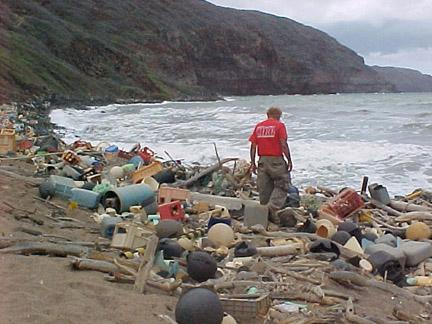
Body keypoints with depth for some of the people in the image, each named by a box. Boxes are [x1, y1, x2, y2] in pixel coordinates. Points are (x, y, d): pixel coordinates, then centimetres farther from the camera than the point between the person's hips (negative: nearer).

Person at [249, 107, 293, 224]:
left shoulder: (258, 126, 10)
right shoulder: (279, 125, -4)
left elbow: (253, 145, 7)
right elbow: (284, 144, -12)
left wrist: (253, 162, 11)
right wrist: (289, 160, -7)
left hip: (262, 160, 5)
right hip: (276, 160, -5)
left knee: (264, 188, 12)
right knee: (282, 184, 4)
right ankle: (273, 207, -14)